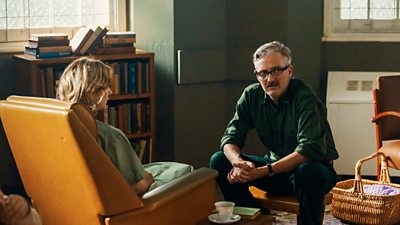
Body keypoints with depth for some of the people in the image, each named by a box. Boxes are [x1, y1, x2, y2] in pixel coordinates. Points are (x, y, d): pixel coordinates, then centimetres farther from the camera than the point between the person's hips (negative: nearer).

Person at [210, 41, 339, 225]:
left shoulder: (304, 98, -21)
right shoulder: (251, 95, -4)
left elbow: (309, 150, -31)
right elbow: (231, 137, -5)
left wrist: (264, 171, -37)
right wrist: (238, 162, -28)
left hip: (313, 166, -5)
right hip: (276, 165, 6)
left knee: (308, 172, -40)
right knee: (219, 160, -8)